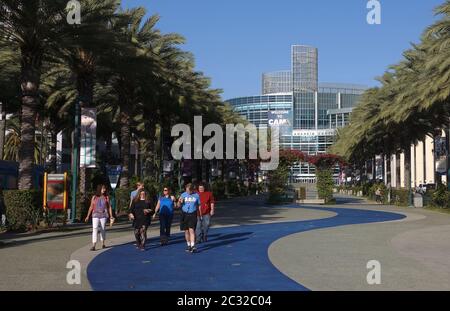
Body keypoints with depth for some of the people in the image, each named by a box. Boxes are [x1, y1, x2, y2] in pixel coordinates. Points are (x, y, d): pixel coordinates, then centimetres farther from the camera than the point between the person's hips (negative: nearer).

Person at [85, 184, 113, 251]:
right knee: (95, 229, -11)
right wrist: (88, 216, 8)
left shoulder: (106, 197, 4)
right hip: (95, 215, -1)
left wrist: (111, 216, 2)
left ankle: (103, 244, 25)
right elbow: (91, 207, 9)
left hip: (103, 215, 1)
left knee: (103, 229, 9)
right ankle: (93, 245, -14)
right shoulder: (94, 197, 4)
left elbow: (109, 207, 6)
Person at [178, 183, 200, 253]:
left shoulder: (196, 195, 2)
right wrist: (179, 202, -15)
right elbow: (179, 206, 7)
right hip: (184, 214, 2)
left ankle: (193, 246, -16)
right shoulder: (183, 195, 3)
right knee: (186, 231, 8)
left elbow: (198, 205, 9)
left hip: (193, 214, -2)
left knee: (191, 230, -13)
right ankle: (189, 245, 23)